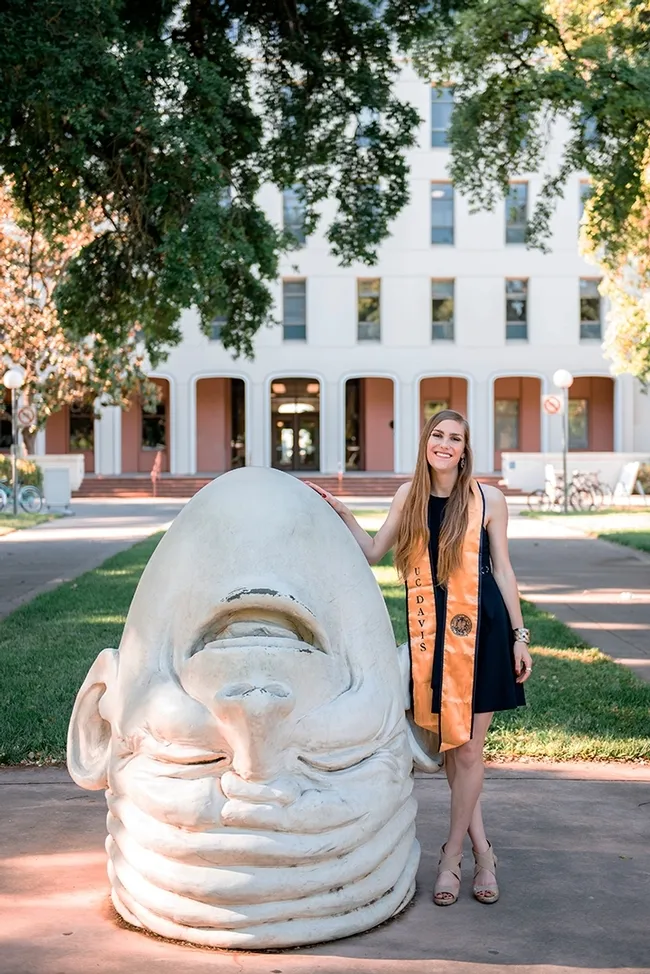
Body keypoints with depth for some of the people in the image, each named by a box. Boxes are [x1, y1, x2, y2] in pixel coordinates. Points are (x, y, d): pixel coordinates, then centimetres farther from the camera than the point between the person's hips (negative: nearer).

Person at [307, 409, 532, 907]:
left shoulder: (488, 498, 0)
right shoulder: (410, 495, 7)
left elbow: (503, 569, 3)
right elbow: (374, 551, 12)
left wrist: (520, 635, 1)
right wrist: (342, 512, 2)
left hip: (481, 629, -3)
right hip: (430, 635, 3)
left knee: (468, 750, 1)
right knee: (449, 747, 7)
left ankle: (452, 857, 16)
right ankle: (481, 850, 22)